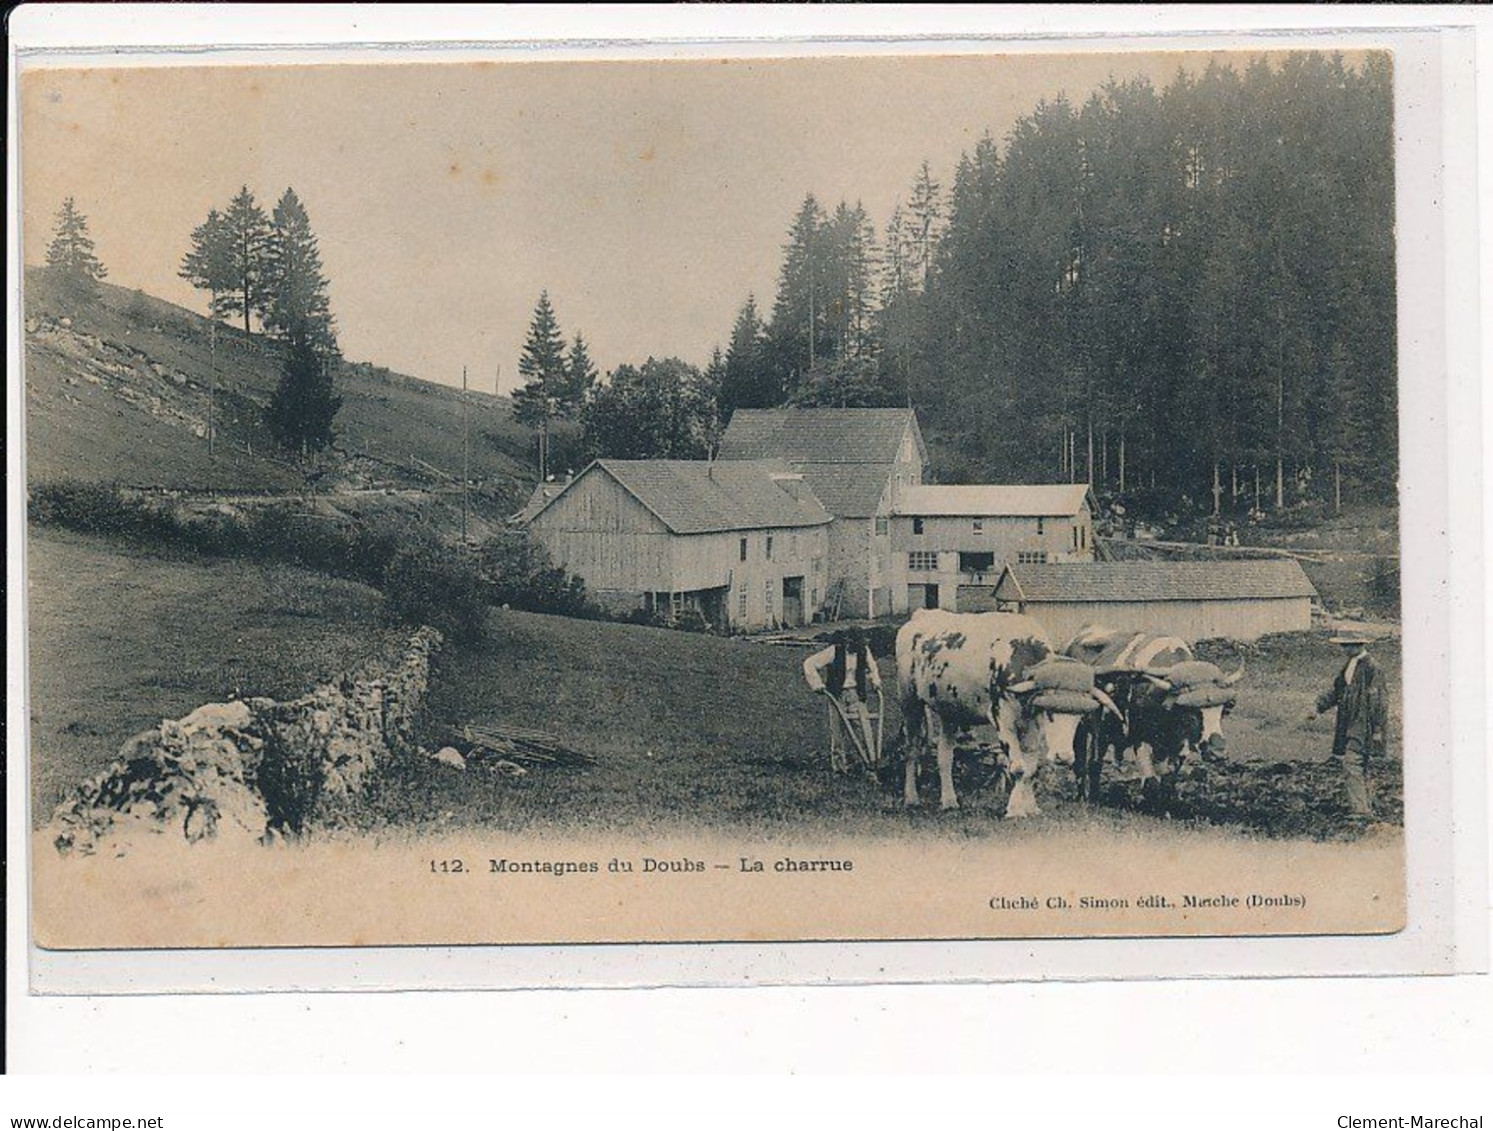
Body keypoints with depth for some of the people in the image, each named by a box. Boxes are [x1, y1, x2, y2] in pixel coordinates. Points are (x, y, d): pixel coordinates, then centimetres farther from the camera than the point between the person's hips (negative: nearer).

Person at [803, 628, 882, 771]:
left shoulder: (864, 651, -2)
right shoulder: (834, 651, -15)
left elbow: (871, 667, 22)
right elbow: (809, 664, -13)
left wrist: (875, 681, 9)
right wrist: (817, 684, -17)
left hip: (856, 694, 3)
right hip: (837, 695, -3)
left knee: (864, 726, -6)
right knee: (838, 729, 1)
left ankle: (871, 761, 0)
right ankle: (838, 763, 13)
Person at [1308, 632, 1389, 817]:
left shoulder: (1371, 668, -14)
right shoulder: (1350, 666, 14)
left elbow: (1377, 701, -14)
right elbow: (1336, 689, 22)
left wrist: (1377, 730, -14)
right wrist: (1319, 707, 11)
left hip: (1362, 728, -9)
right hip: (1349, 727, 9)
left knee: (1352, 766, -13)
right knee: (1359, 769, 13)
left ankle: (1360, 810, -11)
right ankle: (1367, 807, 20)